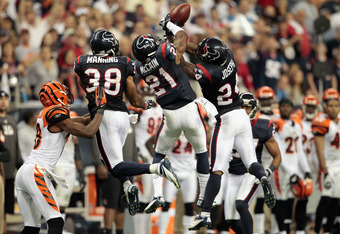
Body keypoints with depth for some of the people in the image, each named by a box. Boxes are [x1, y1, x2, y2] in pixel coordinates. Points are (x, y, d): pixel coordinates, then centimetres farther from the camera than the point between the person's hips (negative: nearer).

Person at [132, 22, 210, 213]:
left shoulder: (141, 68, 0)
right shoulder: (166, 52, -12)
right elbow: (183, 36, 8)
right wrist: (168, 23, 23)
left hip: (170, 116, 2)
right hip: (189, 109, -2)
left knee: (159, 154, 21)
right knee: (202, 152, 16)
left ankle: (157, 195, 4)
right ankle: (204, 196, 22)